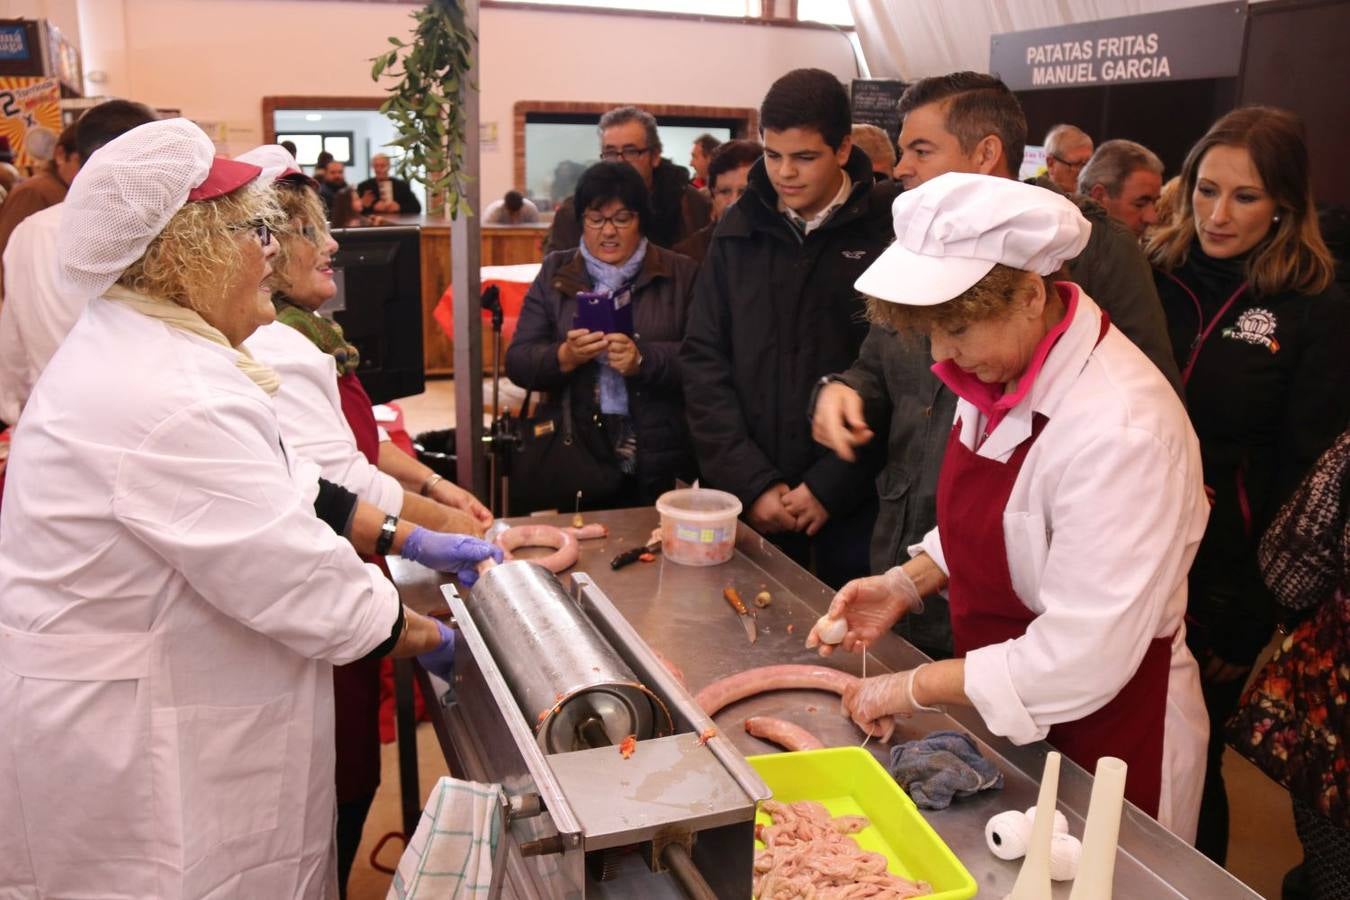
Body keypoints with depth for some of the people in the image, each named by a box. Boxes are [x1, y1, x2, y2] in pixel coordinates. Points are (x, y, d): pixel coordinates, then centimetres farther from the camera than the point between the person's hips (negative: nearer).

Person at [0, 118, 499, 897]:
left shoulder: (133, 347, 4)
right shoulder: (167, 402, -30)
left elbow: (279, 492, 10)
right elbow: (306, 584, -26)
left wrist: (407, 538, 5)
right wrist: (432, 639, -10)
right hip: (128, 749, -10)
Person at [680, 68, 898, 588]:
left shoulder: (886, 231, -6)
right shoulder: (739, 231, 4)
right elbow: (703, 360, 3)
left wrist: (831, 485, -11)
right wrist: (750, 482, -6)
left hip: (854, 506, -3)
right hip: (748, 506, 3)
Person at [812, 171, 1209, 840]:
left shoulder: (1120, 429, -30)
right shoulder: (1000, 372, -4)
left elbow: (1083, 659, -28)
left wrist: (916, 687, -20)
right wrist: (909, 582, -5)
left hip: (1102, 733, -7)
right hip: (1003, 719, 7)